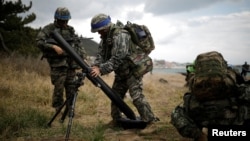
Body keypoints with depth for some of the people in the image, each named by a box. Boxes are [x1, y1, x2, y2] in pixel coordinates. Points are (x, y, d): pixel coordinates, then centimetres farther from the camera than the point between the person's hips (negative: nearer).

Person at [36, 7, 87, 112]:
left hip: (71, 63, 4)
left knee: (71, 88, 5)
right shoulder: (49, 28, 1)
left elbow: (79, 44, 18)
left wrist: (83, 57, 5)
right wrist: (54, 47, -20)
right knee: (59, 87, -6)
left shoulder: (70, 30, 15)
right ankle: (58, 111, 9)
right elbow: (39, 42, -9)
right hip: (58, 64, -4)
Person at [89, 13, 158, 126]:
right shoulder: (106, 37, 5)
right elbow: (101, 54, -2)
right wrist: (95, 66, -20)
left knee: (137, 97, -17)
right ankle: (116, 120, 31)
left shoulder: (120, 35, -26)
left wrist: (101, 69, -37)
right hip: (121, 73, 10)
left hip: (132, 69, -9)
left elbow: (117, 58, -33)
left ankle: (151, 122, -9)